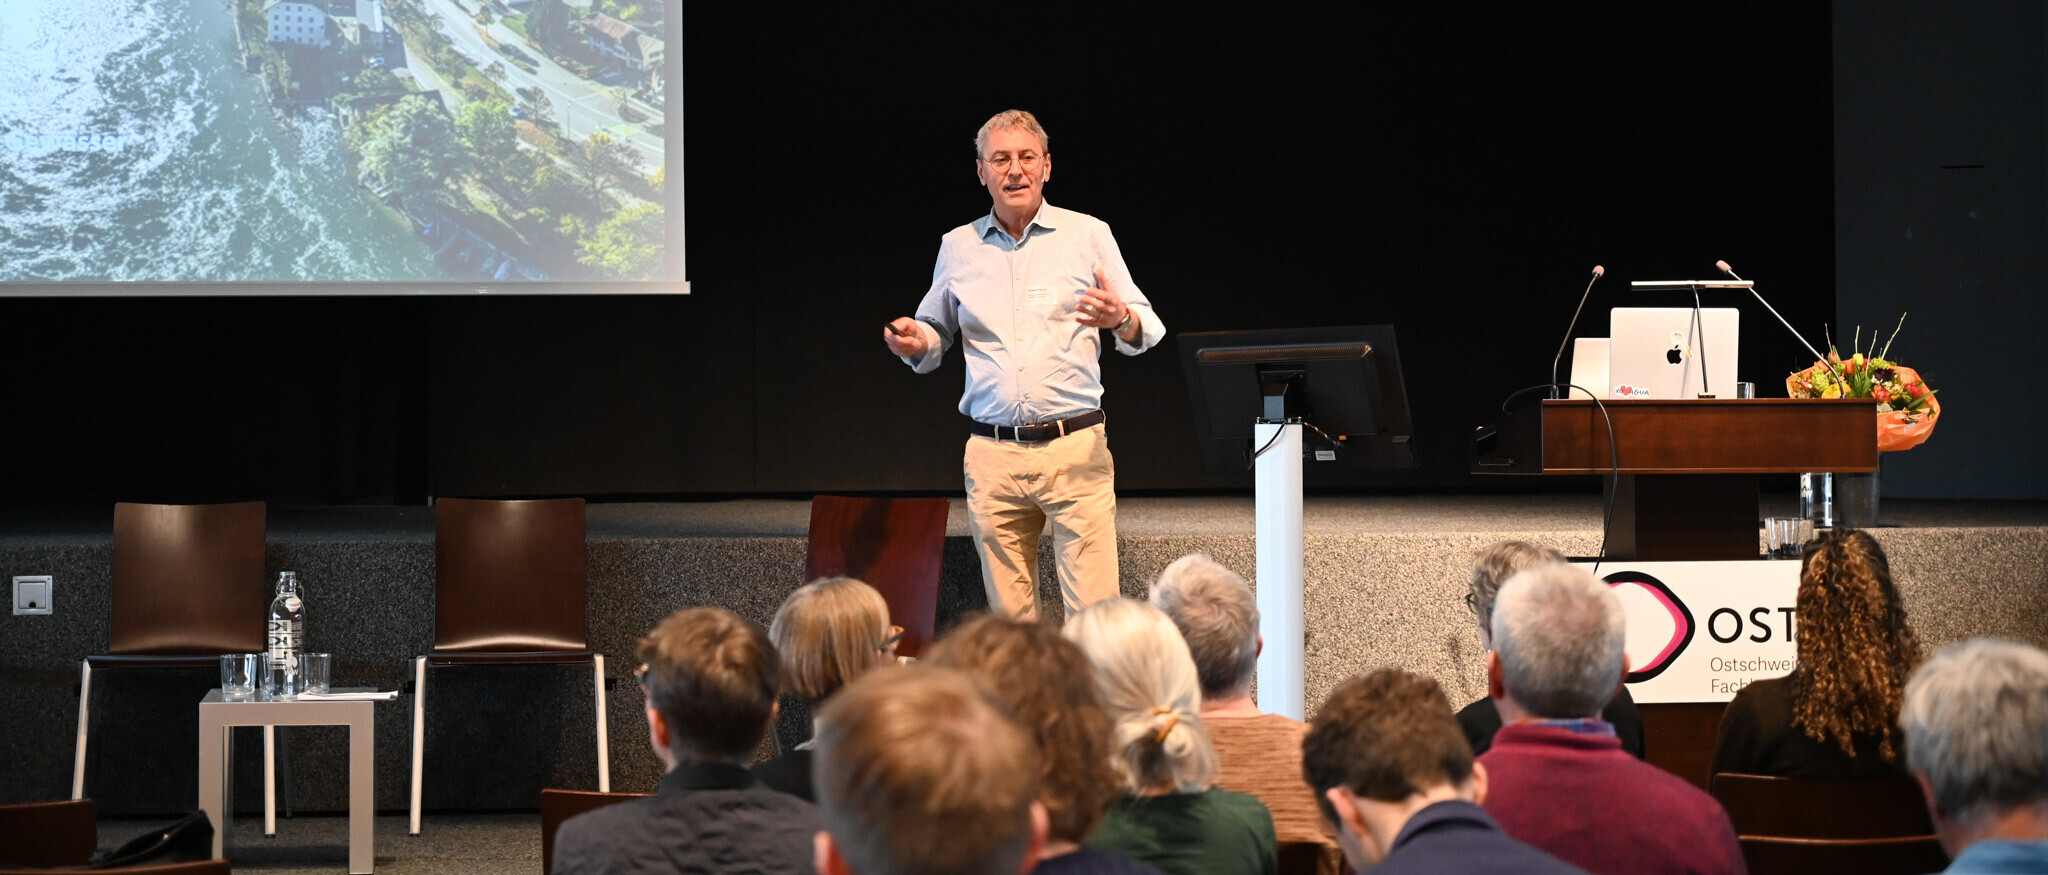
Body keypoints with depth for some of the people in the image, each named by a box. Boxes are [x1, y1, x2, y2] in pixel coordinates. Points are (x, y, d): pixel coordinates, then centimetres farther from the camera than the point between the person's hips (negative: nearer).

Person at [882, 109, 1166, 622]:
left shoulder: (1088, 235, 7)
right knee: (1008, 616, 2)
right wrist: (915, 343, -2)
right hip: (992, 456, 2)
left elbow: (1145, 331, 8)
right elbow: (937, 334, 22)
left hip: (1076, 449, -2)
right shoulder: (958, 247, 12)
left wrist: (1121, 320, -16)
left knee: (1094, 609, -10)